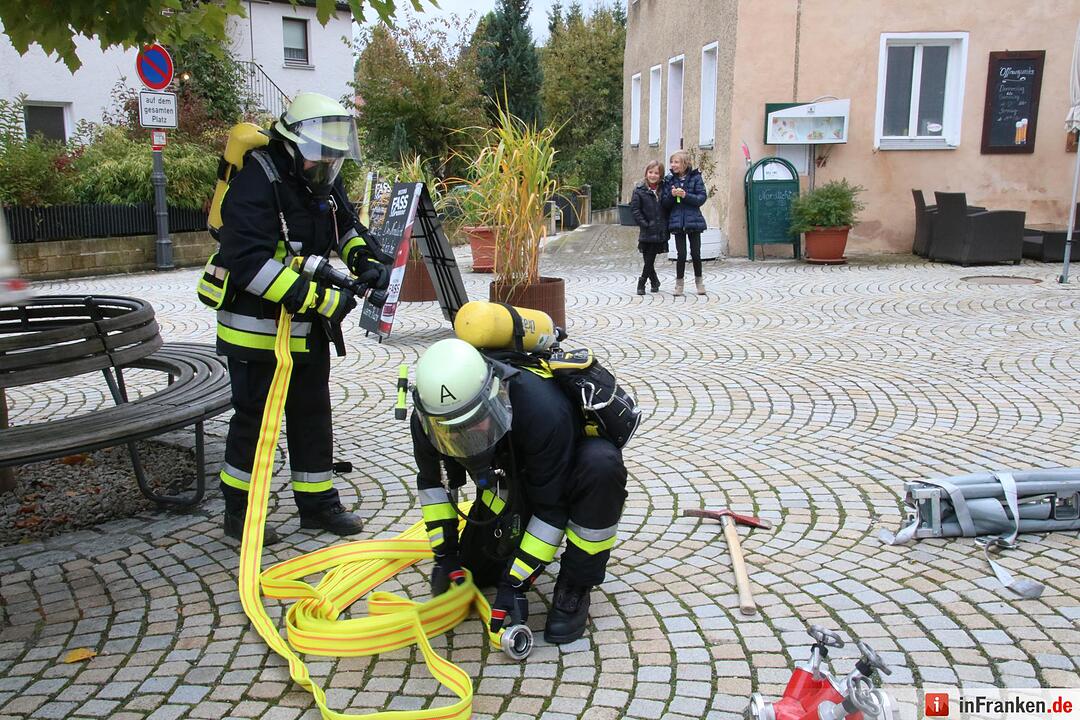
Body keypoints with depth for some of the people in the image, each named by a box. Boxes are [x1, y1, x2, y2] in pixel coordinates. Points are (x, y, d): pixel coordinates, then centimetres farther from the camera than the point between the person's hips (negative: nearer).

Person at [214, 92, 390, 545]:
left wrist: (365, 261, 0)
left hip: (309, 328, 8)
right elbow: (249, 263, -32)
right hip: (257, 329, -8)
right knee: (254, 418, 3)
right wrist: (321, 299, -32)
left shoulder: (322, 183, 4)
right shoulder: (257, 184, -22)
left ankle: (317, 504, 28)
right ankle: (239, 512, 21)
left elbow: (346, 225, 22)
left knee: (312, 413, 14)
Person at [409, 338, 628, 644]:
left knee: (601, 465, -39)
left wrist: (515, 584, -30)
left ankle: (575, 588, -19)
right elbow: (433, 482, -6)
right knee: (477, 571, -3)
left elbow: (552, 507, -33)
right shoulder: (427, 420, -26)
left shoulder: (543, 410, -42)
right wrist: (445, 554, -11)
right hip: (512, 475, 5)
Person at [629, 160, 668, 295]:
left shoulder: (663, 189, 7)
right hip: (647, 232, -1)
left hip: (660, 232, 1)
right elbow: (635, 209, -6)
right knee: (648, 260, 4)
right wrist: (645, 224, -11)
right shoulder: (639, 190, -1)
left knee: (650, 260, 1)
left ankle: (641, 284, 15)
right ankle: (654, 281, 25)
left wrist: (666, 226, 1)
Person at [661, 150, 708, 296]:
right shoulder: (669, 180, 5)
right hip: (677, 222, 1)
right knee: (681, 254, 0)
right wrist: (672, 194, -14)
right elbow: (665, 203, 5)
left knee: (696, 253, 5)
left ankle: (699, 281, 23)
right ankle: (679, 283, 13)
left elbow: (702, 198, -8)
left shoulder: (695, 178, -2)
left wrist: (685, 195, -19)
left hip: (693, 221, -1)